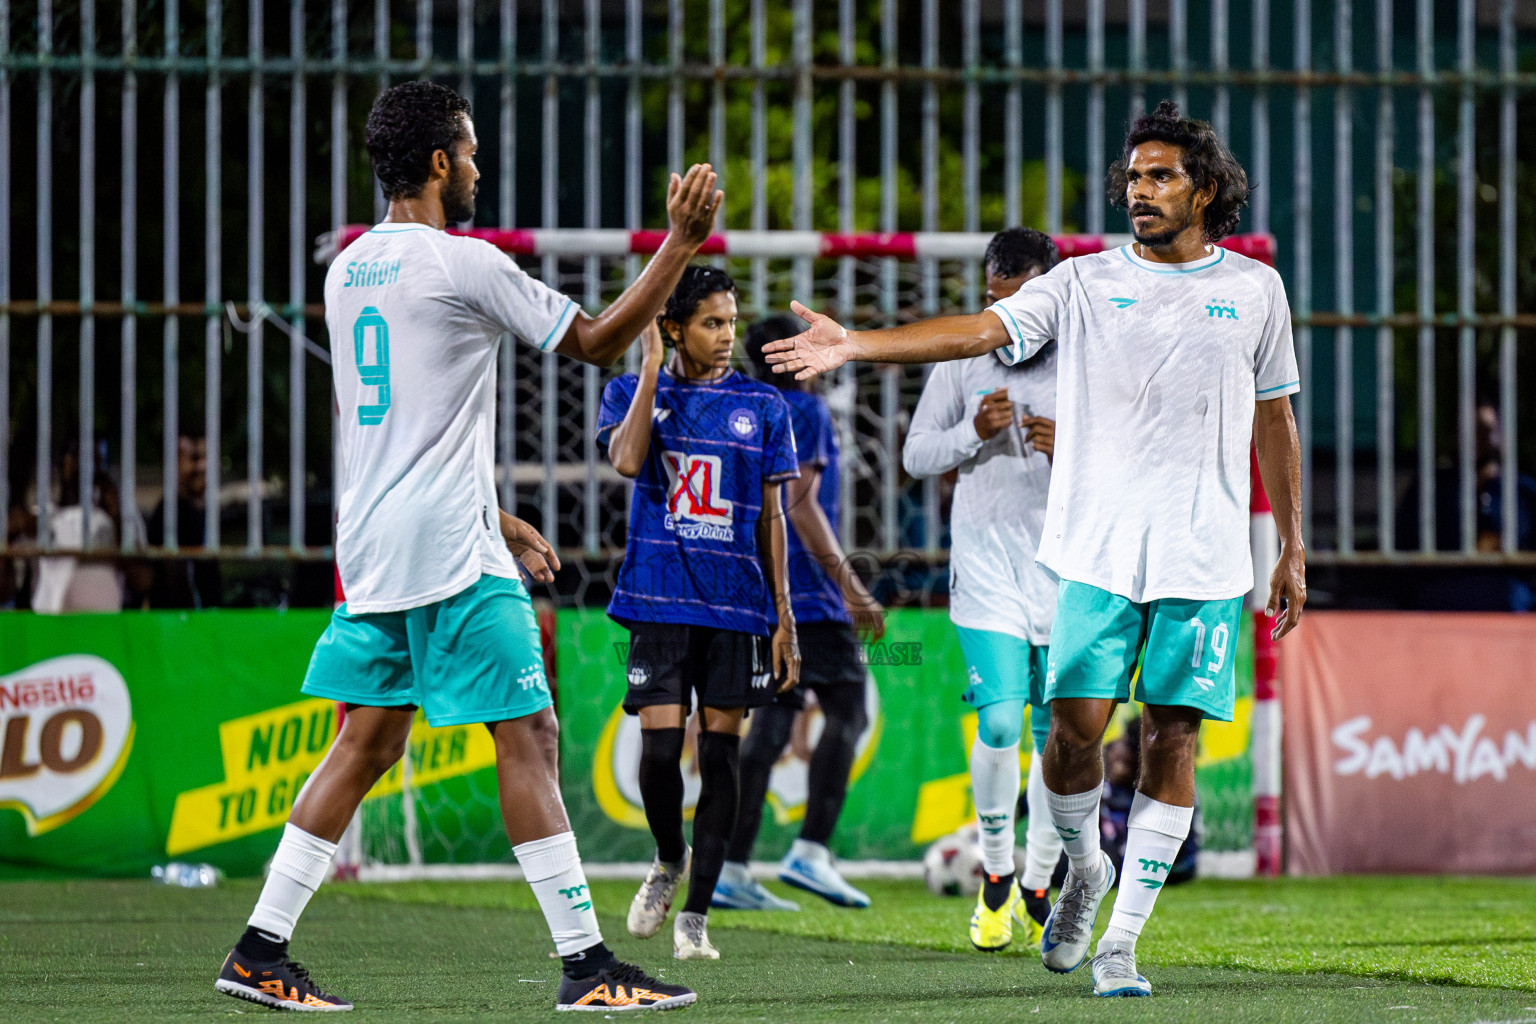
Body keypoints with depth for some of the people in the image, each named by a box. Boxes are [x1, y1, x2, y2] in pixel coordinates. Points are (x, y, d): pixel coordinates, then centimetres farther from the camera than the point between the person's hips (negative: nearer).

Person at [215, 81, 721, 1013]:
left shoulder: (349, 271, 15)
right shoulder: (462, 264, -11)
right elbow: (598, 341, -5)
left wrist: (497, 519, 27)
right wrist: (683, 243, -1)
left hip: (372, 549, 8)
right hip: (452, 552, -8)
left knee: (370, 740, 13)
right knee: (529, 736, -6)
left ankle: (261, 951, 11)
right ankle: (587, 964, -7)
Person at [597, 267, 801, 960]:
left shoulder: (761, 405, 8)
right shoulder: (633, 391, 5)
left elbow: (771, 516, 10)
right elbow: (627, 461, -16)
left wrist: (783, 617, 6)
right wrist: (652, 368, -12)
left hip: (737, 605, 1)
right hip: (660, 599, -1)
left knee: (720, 752, 0)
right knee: (660, 747, -9)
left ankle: (696, 914, 7)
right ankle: (669, 860, 21)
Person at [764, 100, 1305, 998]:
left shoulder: (1255, 289, 9)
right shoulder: (1085, 282, 5)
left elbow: (1275, 421, 17)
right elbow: (980, 331, -7)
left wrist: (1293, 548, 16)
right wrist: (853, 345, -21)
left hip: (1205, 555, 1)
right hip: (1098, 550, 0)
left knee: (1173, 735, -3)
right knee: (1077, 722, -9)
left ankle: (1120, 942, 4)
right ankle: (1085, 866, 22)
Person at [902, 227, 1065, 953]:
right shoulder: (962, 358, 3)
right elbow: (915, 454, 8)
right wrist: (974, 433, -11)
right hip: (987, 559, -1)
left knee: (1056, 732, 3)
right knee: (999, 722, -14)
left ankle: (1037, 888, 20)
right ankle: (995, 876, 6)